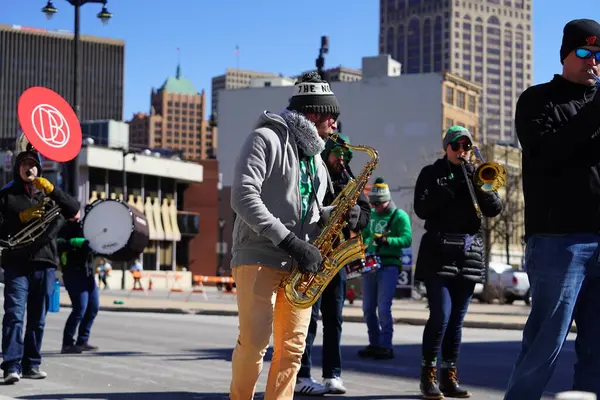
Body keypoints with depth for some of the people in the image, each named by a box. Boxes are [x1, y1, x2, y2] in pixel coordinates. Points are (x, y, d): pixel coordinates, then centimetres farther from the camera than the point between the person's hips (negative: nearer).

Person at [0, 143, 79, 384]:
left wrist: (52, 190, -13)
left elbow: (74, 210, -1)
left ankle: (31, 364, 14)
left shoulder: (48, 194, 14)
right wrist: (21, 217, -13)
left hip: (45, 263, 3)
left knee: (38, 318, 7)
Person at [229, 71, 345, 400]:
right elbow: (243, 196, -17)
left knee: (293, 346, 2)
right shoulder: (266, 138, -6)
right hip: (259, 257, -7)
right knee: (255, 341, -12)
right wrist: (289, 240, -21)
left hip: (298, 263, 7)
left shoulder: (314, 155, 19)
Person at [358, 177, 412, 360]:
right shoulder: (370, 214, 15)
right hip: (370, 264, 7)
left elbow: (407, 239, -14)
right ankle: (374, 344, 18)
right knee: (368, 308, 8)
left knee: (383, 308, -12)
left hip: (389, 266, -7)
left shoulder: (399, 216, -4)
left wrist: (387, 240, -28)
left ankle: (386, 346, -6)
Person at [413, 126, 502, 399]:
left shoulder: (477, 174, 14)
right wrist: (451, 188, -14)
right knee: (441, 315, -13)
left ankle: (449, 376, 11)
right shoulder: (432, 173, 6)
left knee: (457, 319, 5)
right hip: (438, 252, -3)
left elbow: (494, 209, 4)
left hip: (469, 253, 4)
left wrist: (481, 186, -13)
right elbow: (422, 209, -6)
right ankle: (428, 374, -2)